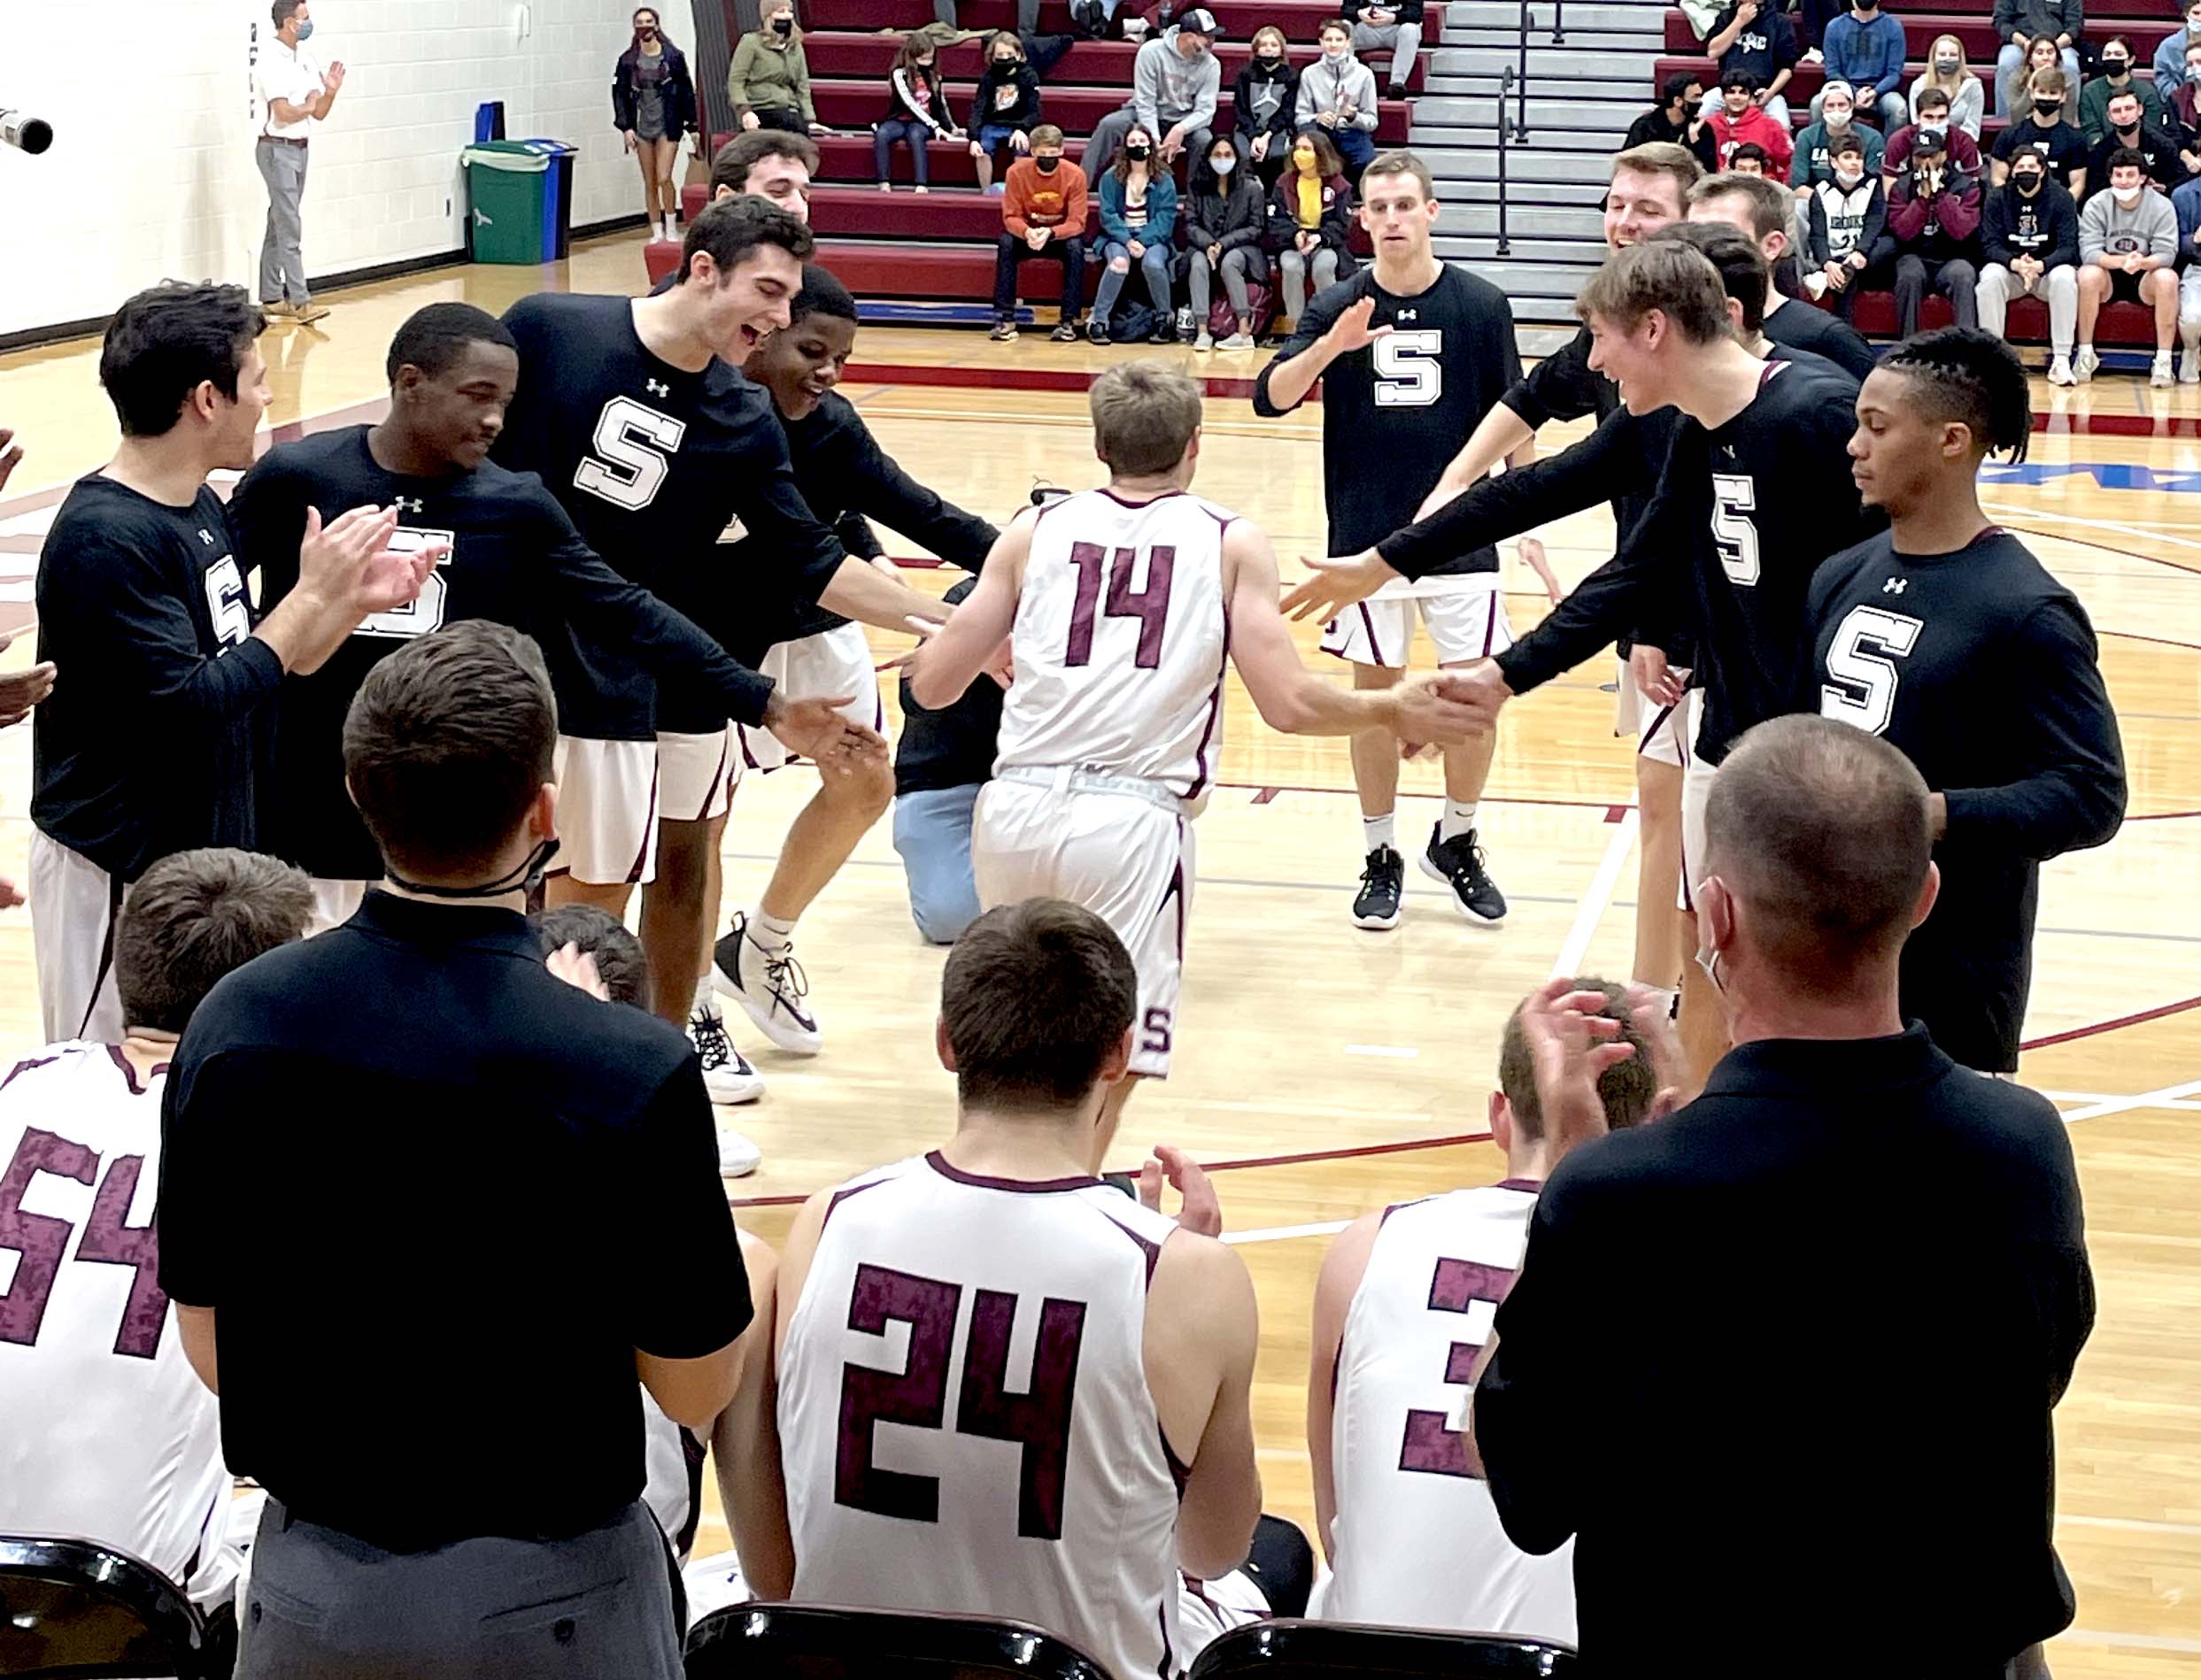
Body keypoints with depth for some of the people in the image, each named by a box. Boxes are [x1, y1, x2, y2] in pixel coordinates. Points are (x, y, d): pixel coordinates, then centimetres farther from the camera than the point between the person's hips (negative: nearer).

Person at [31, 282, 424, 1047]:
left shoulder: (202, 508, 6)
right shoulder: (105, 539, -22)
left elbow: (256, 668, 14)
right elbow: (191, 710, -25)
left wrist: (357, 600, 0)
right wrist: (314, 594, -20)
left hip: (206, 845, 9)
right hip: (120, 869, -9)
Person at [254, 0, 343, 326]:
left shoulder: (305, 60, 11)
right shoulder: (271, 62, -14)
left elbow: (318, 113, 12)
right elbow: (284, 113, -21)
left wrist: (331, 92, -7)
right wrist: (309, 105, -3)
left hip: (299, 149, 8)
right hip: (277, 149, -8)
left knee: (279, 226, 12)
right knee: (290, 229, -11)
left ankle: (271, 298, 17)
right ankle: (299, 301, -14)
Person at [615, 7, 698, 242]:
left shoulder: (673, 57, -3)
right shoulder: (627, 60, 1)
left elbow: (686, 92, 1)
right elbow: (620, 94, 2)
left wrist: (692, 125, 0)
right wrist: (625, 127, -6)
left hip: (668, 126, -3)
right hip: (642, 128, 3)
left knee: (664, 178, -13)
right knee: (650, 183, 6)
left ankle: (671, 228, 4)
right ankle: (657, 233, 14)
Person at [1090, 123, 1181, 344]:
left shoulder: (1163, 180, 4)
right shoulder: (1111, 177, 4)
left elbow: (1165, 217, -3)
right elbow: (1108, 215, -3)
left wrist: (1142, 241, -18)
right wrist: (1127, 241, -18)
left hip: (1152, 237, 0)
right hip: (1119, 236, 0)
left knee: (1153, 263, -32)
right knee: (1119, 261, -33)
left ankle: (1164, 318, -12)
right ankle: (1098, 320, -24)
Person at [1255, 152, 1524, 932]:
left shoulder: (1481, 305, -2)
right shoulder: (1339, 305, -2)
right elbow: (1270, 397, -10)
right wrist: (1329, 347, -28)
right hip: (1365, 537, 0)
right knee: (1374, 693, 7)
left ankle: (1456, 839, 23)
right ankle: (1380, 856, 20)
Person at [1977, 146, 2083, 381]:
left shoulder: (2061, 198, -5)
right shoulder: (1997, 198, -1)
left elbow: (2068, 248, -13)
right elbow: (1991, 245, -9)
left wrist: (2040, 265, -32)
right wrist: (2015, 264, -31)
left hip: (2048, 268, -1)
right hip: (2009, 269, 1)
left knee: (2065, 278, -33)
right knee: (1990, 277, -31)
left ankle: (2061, 360, -32)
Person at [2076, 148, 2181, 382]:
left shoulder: (2162, 206, -9)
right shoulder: (2096, 205, -8)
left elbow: (2167, 254, -18)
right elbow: (2088, 252, -19)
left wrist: (2141, 263, -41)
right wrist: (2121, 261, -38)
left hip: (2145, 278, 0)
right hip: (2108, 278, 0)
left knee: (2168, 277, -33)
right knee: (2088, 273, -33)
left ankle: (2163, 360, -28)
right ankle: (2085, 355, -22)